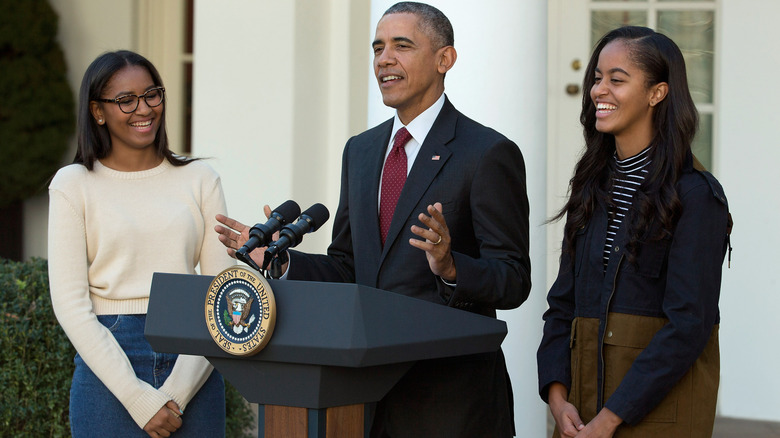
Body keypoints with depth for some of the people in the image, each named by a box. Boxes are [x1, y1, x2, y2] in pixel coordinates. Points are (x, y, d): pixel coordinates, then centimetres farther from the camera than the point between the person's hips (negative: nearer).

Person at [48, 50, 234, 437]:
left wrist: (177, 392, -9)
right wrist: (139, 399, -11)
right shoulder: (74, 184, 3)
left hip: (192, 365, 2)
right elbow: (70, 304, -3)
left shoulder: (200, 179, 9)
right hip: (108, 362, -2)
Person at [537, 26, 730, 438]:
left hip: (661, 402, -5)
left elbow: (688, 325, -16)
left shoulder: (696, 195, -10)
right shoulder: (593, 187, 9)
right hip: (583, 398, 6)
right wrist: (557, 396, -5)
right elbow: (563, 305, 9)